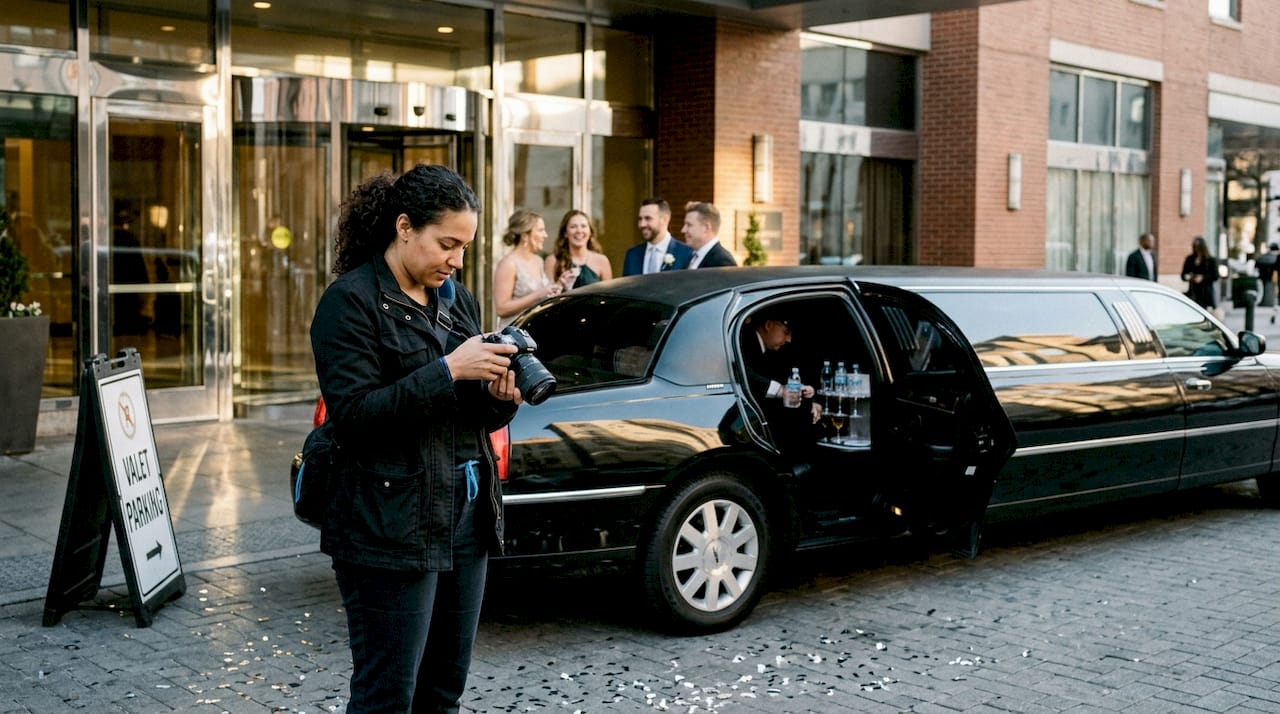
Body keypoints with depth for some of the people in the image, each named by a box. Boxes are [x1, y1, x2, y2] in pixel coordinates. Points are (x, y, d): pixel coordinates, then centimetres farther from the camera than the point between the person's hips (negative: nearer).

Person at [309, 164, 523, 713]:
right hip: (391, 527, -7)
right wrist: (446, 370, -23)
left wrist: (500, 398, -4)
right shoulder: (351, 301, -9)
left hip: (466, 518, 7)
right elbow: (353, 415, -17)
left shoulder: (458, 299, 13)